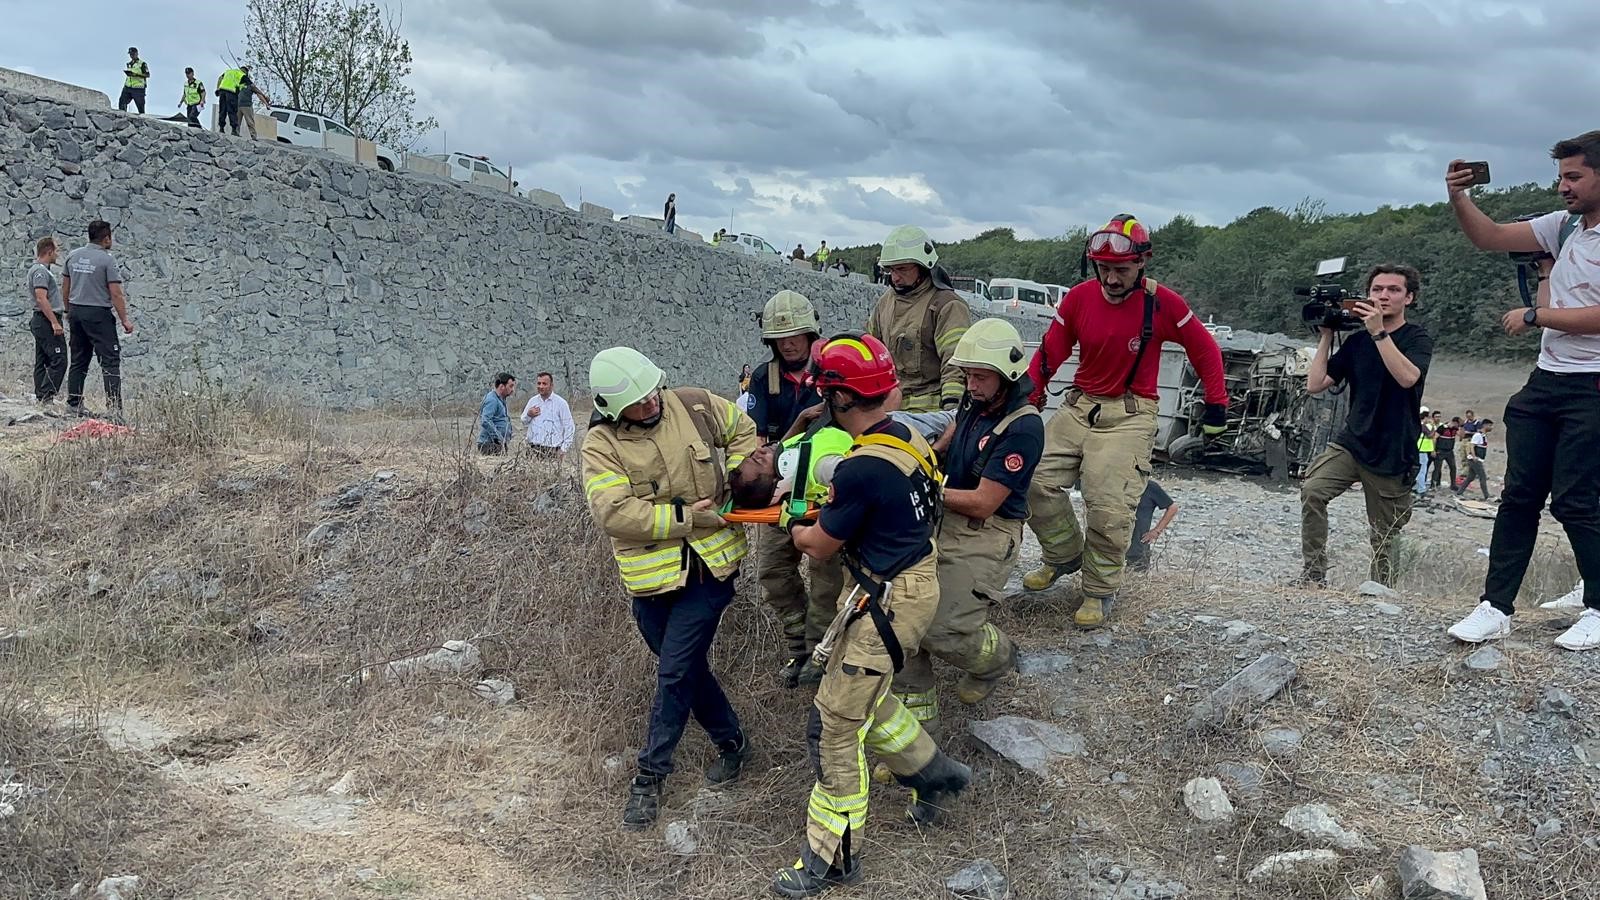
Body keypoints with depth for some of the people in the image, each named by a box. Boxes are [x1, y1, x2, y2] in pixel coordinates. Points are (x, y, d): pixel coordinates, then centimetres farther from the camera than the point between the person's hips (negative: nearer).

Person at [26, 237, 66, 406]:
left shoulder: (38, 269, 19)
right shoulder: (41, 271, -14)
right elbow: (41, 299, -22)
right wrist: (55, 322, -25)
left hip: (40, 322, 11)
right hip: (47, 320, -11)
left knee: (42, 361, 11)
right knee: (58, 360, -14)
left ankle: (40, 397, 13)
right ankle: (47, 395, -18)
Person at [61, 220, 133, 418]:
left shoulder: (73, 256, 8)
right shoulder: (107, 259, -11)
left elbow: (65, 288, 13)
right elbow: (116, 294, -13)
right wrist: (125, 320, -8)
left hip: (76, 312, 7)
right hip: (98, 314, -7)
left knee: (79, 360, 14)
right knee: (111, 360, -6)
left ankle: (74, 403, 17)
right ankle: (114, 407, -12)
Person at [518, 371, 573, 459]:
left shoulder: (560, 403, -1)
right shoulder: (532, 401, 13)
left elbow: (569, 428, -1)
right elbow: (523, 424, 21)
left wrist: (564, 449, -7)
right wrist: (528, 415, -1)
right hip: (533, 448, 4)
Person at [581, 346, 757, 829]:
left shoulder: (695, 405, -3)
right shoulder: (601, 445, -9)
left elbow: (743, 431, 14)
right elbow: (615, 512, -21)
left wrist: (738, 480, -1)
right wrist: (685, 516, -20)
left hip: (708, 566, -1)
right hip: (650, 576, 1)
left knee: (675, 672, -3)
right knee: (686, 668, 14)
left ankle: (650, 775, 10)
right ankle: (730, 740, 37)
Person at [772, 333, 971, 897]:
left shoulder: (862, 469, -26)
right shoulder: (907, 438, 1)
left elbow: (819, 546, -12)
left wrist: (795, 525, 9)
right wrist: (819, 513, 8)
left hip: (888, 602, -9)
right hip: (914, 582, 9)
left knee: (835, 724, 0)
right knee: (865, 699, 26)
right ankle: (936, 774, 40)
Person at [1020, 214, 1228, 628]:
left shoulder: (1163, 303, -10)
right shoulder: (1078, 298, -4)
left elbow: (1205, 350, 3)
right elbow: (1050, 353, 2)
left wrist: (1216, 405, 7)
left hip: (1130, 415, -4)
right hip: (1079, 407, 4)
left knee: (1109, 508, -12)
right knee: (1036, 481, -4)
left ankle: (1099, 592, 8)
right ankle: (1065, 555, 20)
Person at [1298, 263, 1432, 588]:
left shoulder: (1417, 339, -2)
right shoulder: (1357, 340, 9)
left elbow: (1408, 377, -24)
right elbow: (1315, 385, 4)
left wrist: (1378, 332, -24)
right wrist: (1326, 336, 1)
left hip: (1393, 455, -3)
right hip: (1352, 442, 3)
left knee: (1382, 538, 3)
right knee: (1312, 490, -25)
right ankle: (1314, 574, -19)